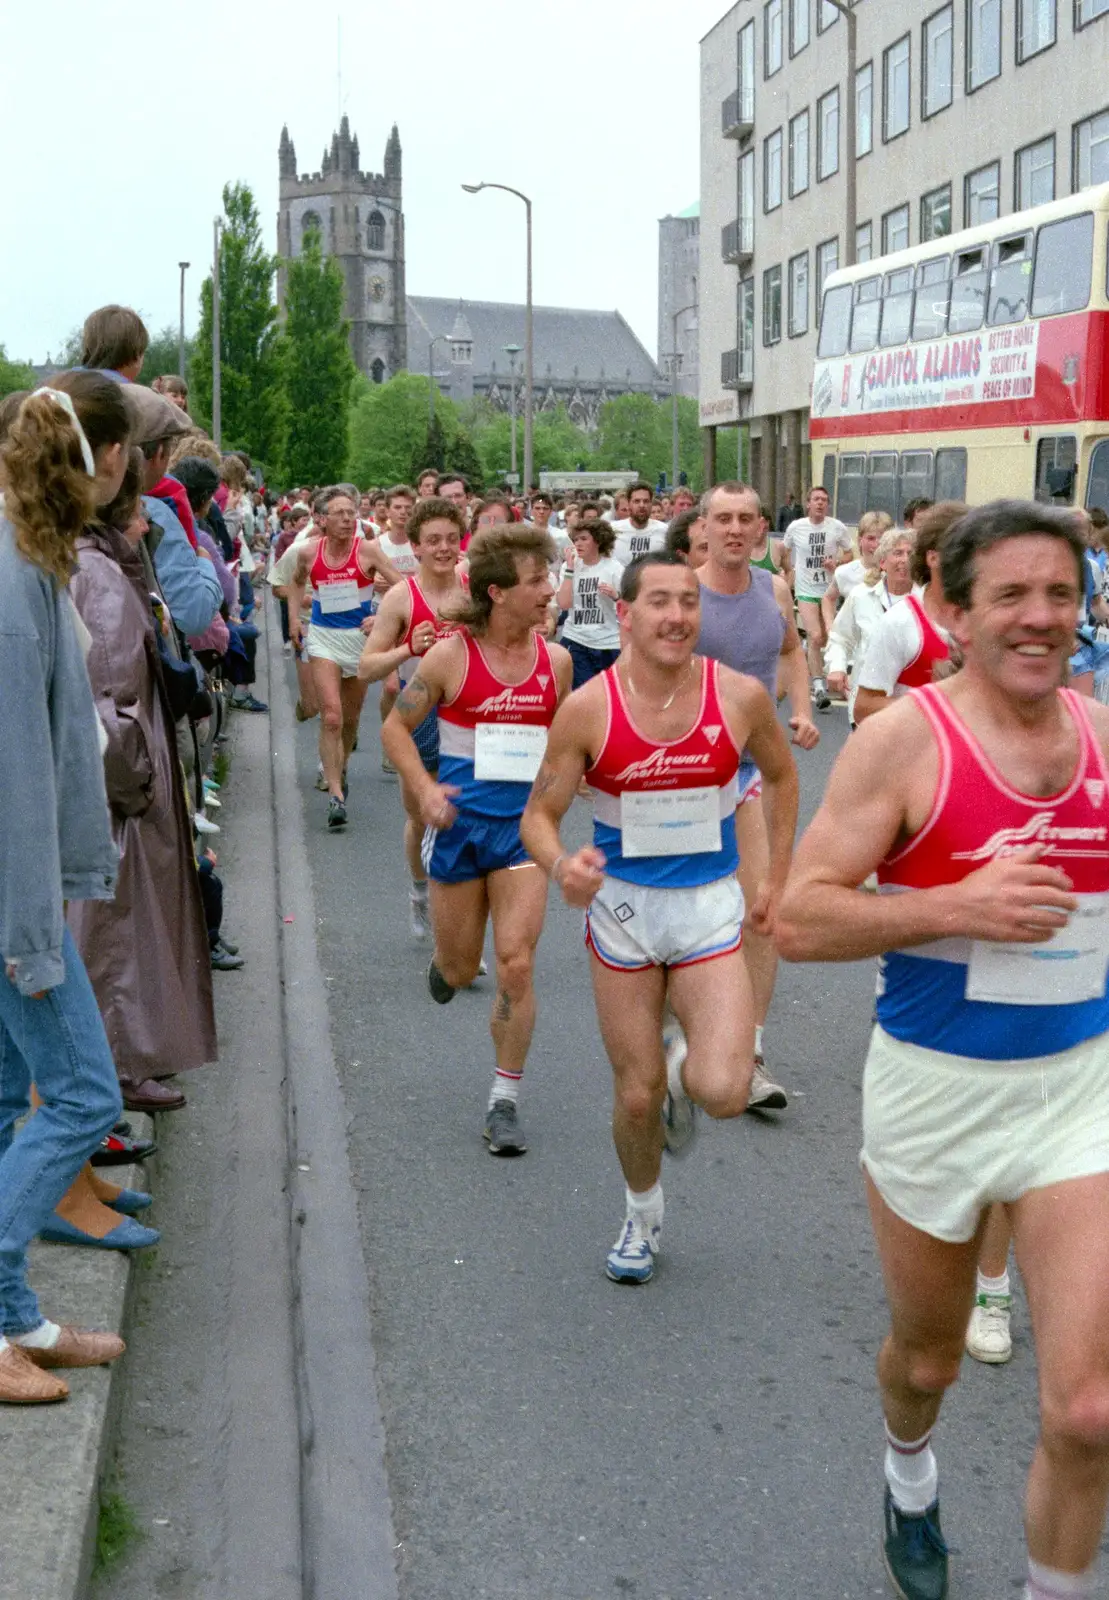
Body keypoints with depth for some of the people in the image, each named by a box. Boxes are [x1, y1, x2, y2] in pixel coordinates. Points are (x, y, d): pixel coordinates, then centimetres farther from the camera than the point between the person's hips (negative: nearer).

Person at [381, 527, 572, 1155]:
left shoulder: (555, 659, 2)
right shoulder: (450, 657, -7)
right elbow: (397, 727, 1)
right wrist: (425, 789, -13)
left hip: (525, 826, 1)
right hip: (460, 821, -1)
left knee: (517, 965, -9)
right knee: (462, 967, 12)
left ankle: (505, 1102, 4)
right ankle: (444, 960, 53)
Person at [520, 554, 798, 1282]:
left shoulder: (741, 696, -9)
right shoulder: (588, 708, -12)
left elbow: (783, 775, 10)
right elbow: (540, 815, -5)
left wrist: (777, 879, 9)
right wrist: (561, 867, -27)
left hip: (711, 909, 0)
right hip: (622, 908, 0)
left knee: (725, 1092, -16)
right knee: (637, 1095, 9)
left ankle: (685, 1056, 21)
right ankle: (643, 1215, 39)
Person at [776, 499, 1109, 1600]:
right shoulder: (905, 736, -13)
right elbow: (797, 920, -18)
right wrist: (956, 907, -26)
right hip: (934, 1089, -2)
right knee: (927, 1360, 22)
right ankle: (908, 1471, 57)